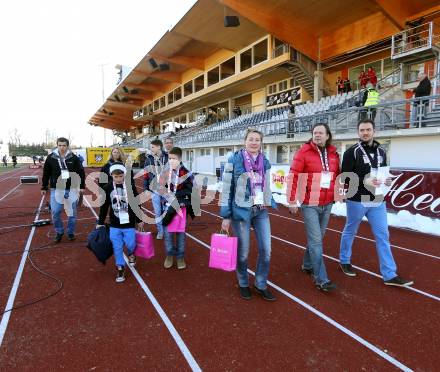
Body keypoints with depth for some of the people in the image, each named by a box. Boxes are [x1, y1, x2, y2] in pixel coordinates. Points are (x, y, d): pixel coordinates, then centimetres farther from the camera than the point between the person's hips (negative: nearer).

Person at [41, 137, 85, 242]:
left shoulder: (73, 157, -4)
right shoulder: (51, 158, -2)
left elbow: (81, 172, 2)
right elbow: (46, 173, 6)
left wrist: (82, 186, -1)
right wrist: (44, 187, 9)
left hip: (71, 189, 0)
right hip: (56, 189, 0)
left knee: (72, 213, 9)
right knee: (55, 213, 0)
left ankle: (71, 232, 25)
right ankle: (59, 232, 21)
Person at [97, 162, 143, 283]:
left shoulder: (131, 186, -6)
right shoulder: (107, 188, -4)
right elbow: (104, 207, 5)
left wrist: (139, 220, 6)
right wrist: (100, 222, 9)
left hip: (129, 223, -1)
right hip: (114, 224, 1)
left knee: (130, 244, 0)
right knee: (117, 248, 5)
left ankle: (131, 254, 35)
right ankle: (120, 268, 23)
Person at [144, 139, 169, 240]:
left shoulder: (167, 157, -5)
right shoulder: (149, 159, 1)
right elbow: (146, 175, 6)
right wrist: (146, 188, 5)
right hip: (155, 189, 2)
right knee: (157, 212, 7)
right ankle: (160, 231, 23)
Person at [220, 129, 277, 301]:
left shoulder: (264, 161, 6)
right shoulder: (235, 160, -9)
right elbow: (227, 189, -9)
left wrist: (270, 203, 14)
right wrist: (226, 216, -10)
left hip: (261, 211, 5)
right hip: (241, 211, -5)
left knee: (266, 250, 5)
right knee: (243, 252, 7)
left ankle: (261, 285, 27)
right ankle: (243, 284, 32)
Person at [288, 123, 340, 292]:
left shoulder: (333, 154, 7)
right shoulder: (304, 152, -9)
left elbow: (337, 175, 17)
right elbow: (293, 177, -11)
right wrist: (292, 200, -13)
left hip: (327, 204, 6)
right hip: (310, 204, -5)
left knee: (317, 238, 17)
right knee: (316, 241, -3)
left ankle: (307, 265, 38)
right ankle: (321, 279, 5)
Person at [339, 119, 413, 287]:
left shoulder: (381, 151, 11)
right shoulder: (352, 152, -9)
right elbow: (345, 177, -13)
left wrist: (387, 181, -2)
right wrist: (364, 181, -26)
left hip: (378, 201, 5)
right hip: (357, 201, -5)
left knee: (383, 236, 5)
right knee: (350, 232, 11)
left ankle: (390, 275, 12)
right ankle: (344, 261, 31)